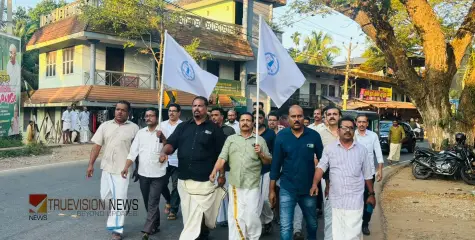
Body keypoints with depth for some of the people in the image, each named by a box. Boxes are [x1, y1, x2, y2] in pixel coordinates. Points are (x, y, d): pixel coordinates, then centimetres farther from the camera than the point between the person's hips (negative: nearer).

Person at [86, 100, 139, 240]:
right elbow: (97, 146, 4)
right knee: (105, 197, 15)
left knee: (119, 200, -1)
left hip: (122, 169, -4)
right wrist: (91, 164, 0)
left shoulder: (134, 128, -3)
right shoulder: (105, 126, 5)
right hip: (106, 168, 4)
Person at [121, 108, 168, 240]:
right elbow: (133, 152, 1)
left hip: (158, 175, -4)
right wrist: (126, 167, -11)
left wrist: (162, 138, -34)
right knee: (148, 203, 15)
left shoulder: (162, 132, -6)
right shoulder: (140, 132, 4)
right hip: (143, 174, 4)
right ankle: (155, 225, 32)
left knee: (152, 203, -4)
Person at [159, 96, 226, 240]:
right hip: (183, 180, 4)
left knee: (196, 217, -5)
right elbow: (171, 143, 2)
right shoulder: (182, 127, 11)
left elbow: (221, 153, 3)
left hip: (204, 181, -4)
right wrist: (164, 152, -20)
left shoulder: (214, 129, 2)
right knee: (188, 215, 15)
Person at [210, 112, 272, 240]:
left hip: (252, 185, -1)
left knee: (251, 215, 1)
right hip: (235, 185, 1)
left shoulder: (260, 140, 7)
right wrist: (215, 171, -14)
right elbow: (222, 158, 1)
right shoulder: (231, 139, 10)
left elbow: (268, 161, 8)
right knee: (235, 216, 5)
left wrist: (261, 154, -10)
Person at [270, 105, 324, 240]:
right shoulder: (281, 136, -8)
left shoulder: (314, 136, -7)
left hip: (309, 188, 1)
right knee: (285, 226, -1)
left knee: (312, 224, 20)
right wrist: (272, 189, -1)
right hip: (287, 189, -1)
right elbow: (276, 164, -4)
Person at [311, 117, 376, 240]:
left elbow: (367, 175, 10)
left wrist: (371, 194, 13)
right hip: (336, 199, 1)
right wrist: (315, 184, -18)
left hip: (355, 200, 0)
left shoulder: (362, 149, 4)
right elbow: (321, 166, -4)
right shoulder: (329, 148, 2)